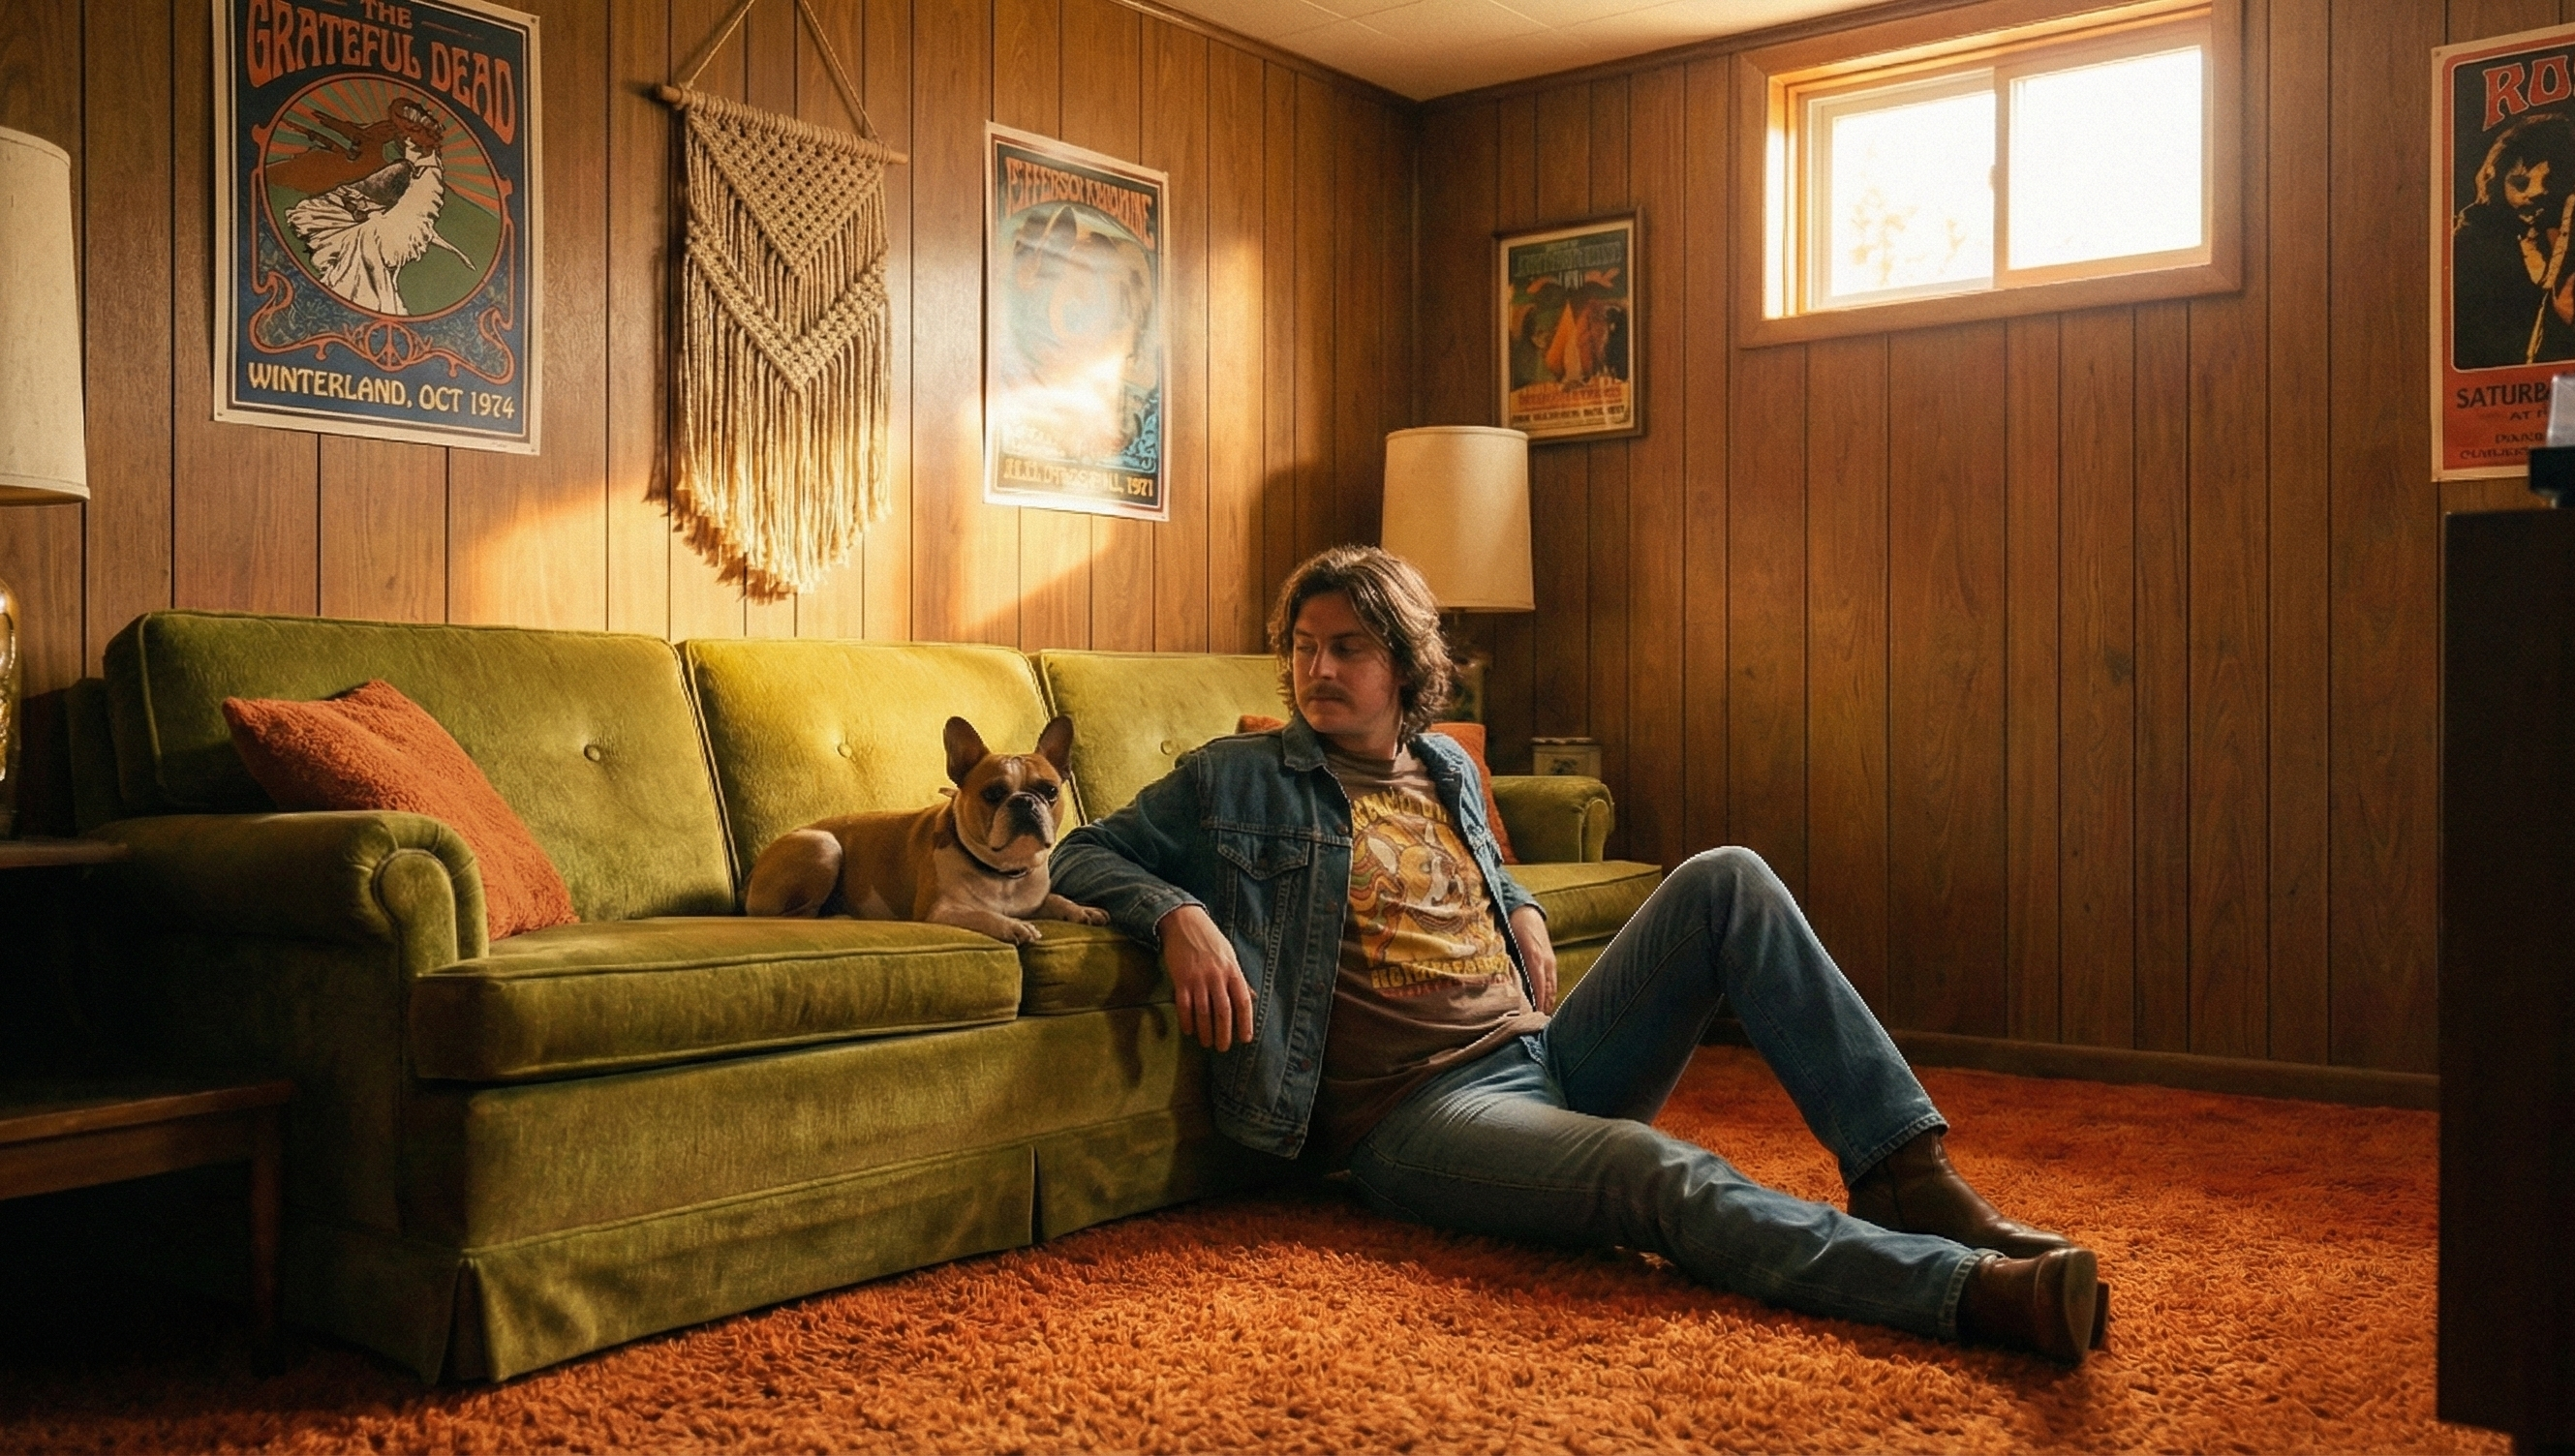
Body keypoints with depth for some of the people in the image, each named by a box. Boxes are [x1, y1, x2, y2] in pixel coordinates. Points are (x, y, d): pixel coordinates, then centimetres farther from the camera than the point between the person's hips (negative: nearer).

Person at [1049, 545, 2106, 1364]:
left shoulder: (1448, 771, 19)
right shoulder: (1237, 780, 3)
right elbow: (1082, 856, 5)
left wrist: (1519, 905, 13)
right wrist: (1178, 915, -16)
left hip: (1546, 1054, 7)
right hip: (1418, 1112, -6)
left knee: (1728, 880, -11)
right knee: (1655, 1172, -36)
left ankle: (1907, 1173, -18)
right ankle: (1975, 1289, -44)